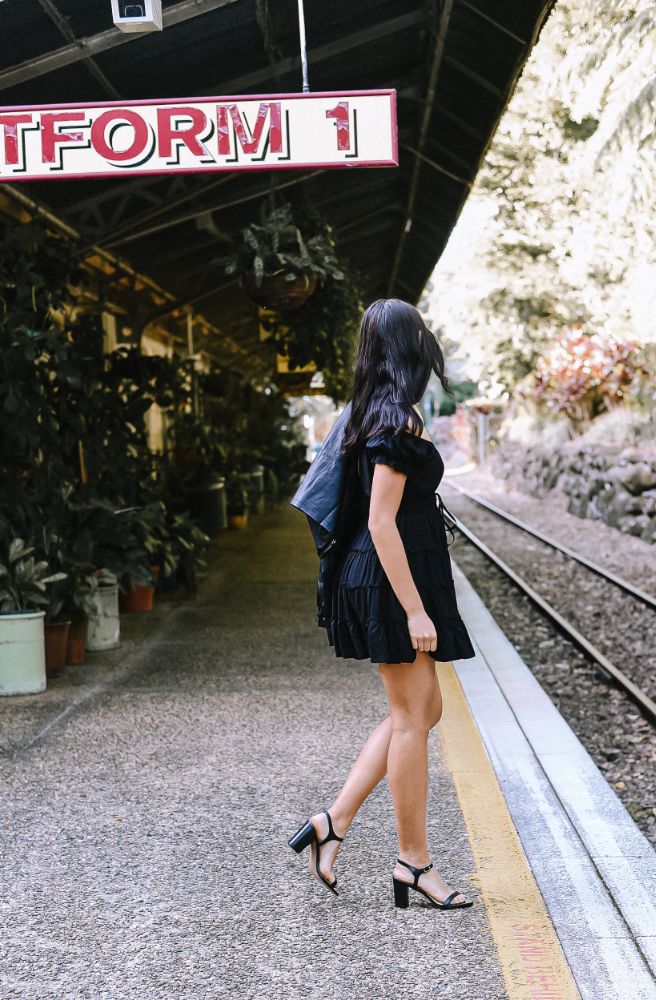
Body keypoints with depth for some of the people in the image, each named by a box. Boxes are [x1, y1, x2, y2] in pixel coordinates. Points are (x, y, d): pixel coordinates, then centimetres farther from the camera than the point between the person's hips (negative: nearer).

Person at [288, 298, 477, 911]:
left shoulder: (381, 415, 13)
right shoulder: (396, 424, -17)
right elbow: (381, 523, -21)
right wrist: (414, 610, -21)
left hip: (388, 578, 10)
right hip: (392, 581, -10)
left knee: (420, 711, 15)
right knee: (413, 717, 0)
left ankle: (333, 822, 16)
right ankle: (413, 862, 12)